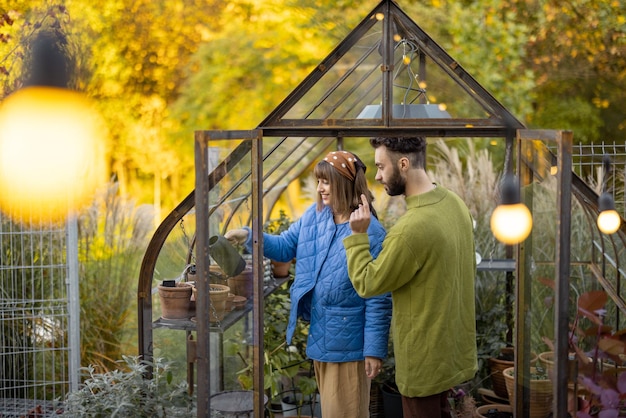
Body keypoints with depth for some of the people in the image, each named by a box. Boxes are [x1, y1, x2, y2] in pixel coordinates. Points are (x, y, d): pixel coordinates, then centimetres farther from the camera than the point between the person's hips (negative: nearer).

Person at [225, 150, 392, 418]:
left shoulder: (370, 233, -20)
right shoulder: (314, 216, 0)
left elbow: (378, 299, -17)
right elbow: (285, 247, 11)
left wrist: (375, 350, -17)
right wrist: (249, 237, -7)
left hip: (348, 341, -7)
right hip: (319, 335, 7)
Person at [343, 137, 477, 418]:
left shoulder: (411, 227, -30)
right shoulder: (455, 203, -1)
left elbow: (367, 285, -17)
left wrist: (357, 235, -9)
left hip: (425, 354, -8)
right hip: (450, 342, 8)